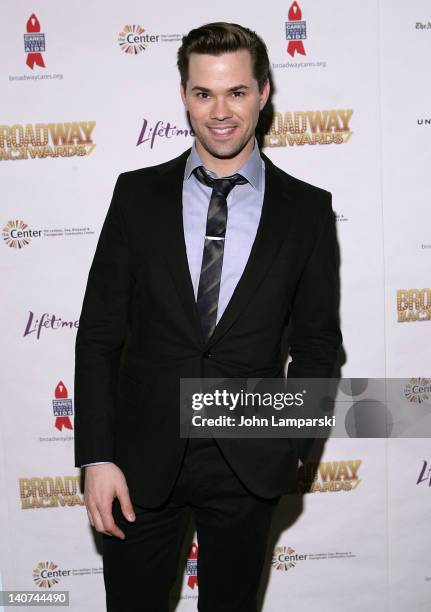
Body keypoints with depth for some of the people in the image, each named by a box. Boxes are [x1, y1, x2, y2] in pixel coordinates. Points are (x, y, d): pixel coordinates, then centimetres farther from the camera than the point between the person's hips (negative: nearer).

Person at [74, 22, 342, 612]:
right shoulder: (137, 193, 0)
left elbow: (317, 339, 6)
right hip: (143, 458, 0)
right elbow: (99, 333, -1)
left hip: (249, 464, 0)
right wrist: (97, 457, -6)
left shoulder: (306, 208, -1)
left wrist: (293, 442, -1)